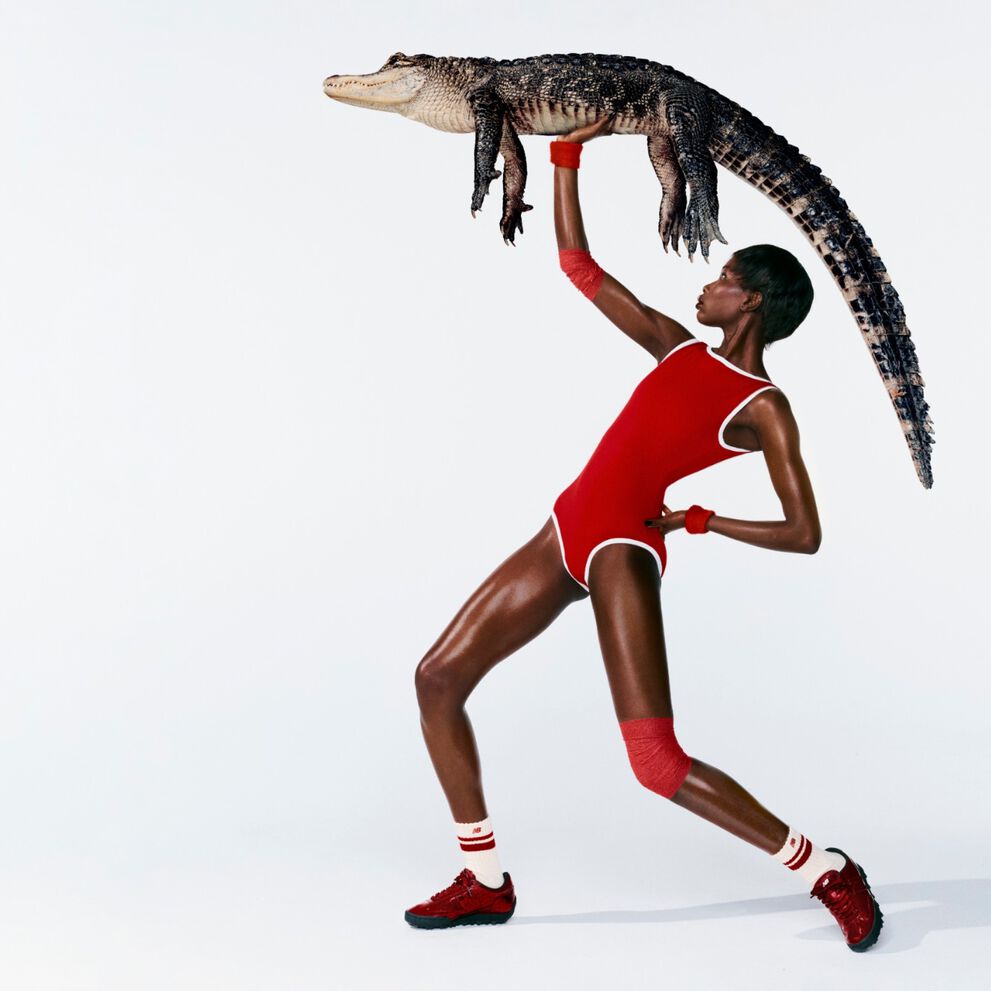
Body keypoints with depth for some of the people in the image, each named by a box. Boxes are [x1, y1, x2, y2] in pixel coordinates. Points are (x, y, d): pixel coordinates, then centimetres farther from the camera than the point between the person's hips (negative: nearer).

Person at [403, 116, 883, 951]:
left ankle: (828, 871, 2)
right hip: (565, 535, 8)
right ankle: (486, 882, 14)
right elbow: (580, 269, 17)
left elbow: (805, 535, -9)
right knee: (438, 678, 5)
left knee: (657, 763, -17)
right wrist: (567, 155, 16)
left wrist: (701, 521, -9)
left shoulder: (765, 408, -5)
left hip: (624, 546, -8)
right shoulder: (679, 348, 14)